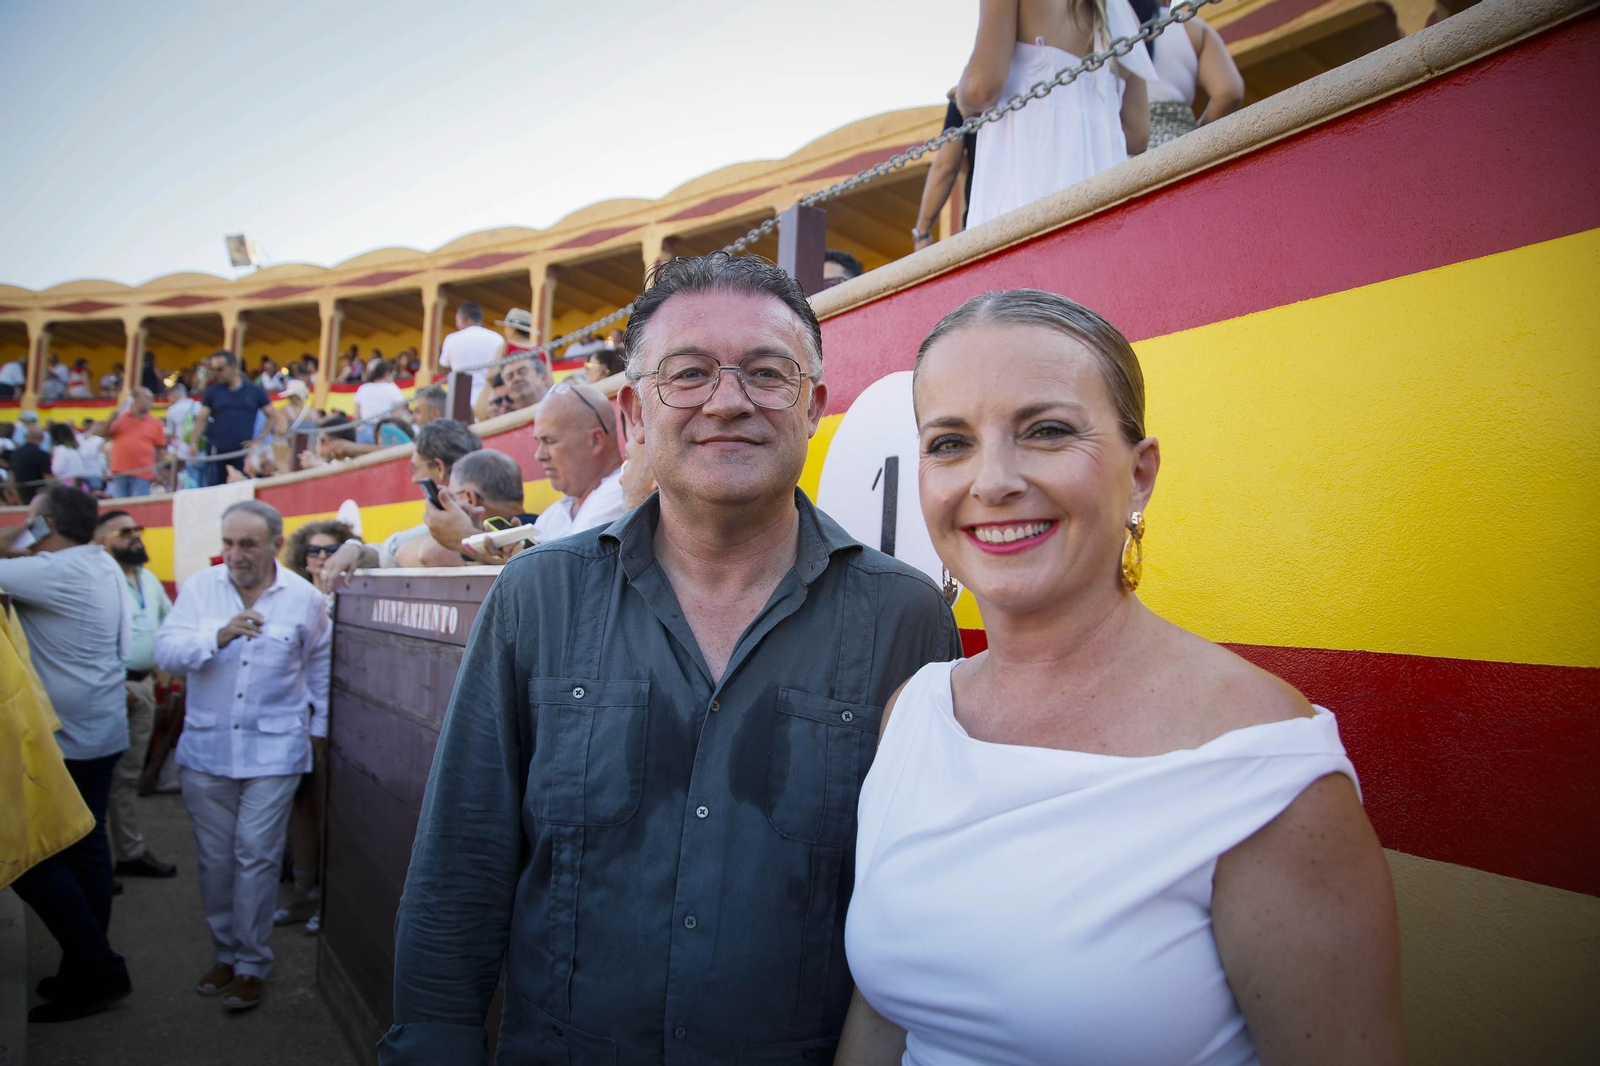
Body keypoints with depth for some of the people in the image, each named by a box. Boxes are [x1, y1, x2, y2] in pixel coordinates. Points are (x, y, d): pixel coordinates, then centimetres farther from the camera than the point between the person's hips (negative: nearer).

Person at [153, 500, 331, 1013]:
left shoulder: (305, 599, -1)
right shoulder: (200, 588, 0)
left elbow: (319, 666, 13)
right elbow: (166, 650, -9)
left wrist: (320, 725, 16)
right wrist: (218, 636, -26)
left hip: (274, 751, -2)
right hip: (206, 747, 2)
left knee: (255, 856, -1)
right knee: (214, 859, 10)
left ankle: (252, 965, 13)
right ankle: (226, 952, 28)